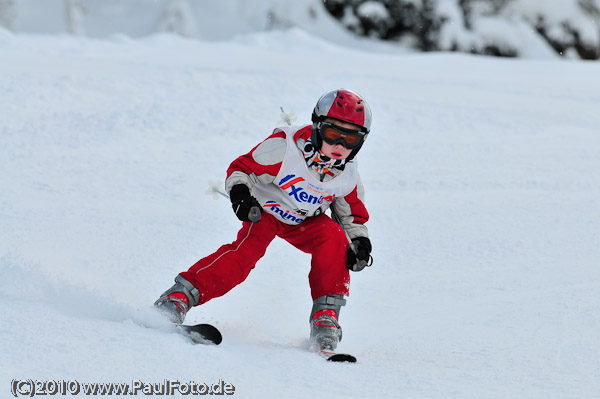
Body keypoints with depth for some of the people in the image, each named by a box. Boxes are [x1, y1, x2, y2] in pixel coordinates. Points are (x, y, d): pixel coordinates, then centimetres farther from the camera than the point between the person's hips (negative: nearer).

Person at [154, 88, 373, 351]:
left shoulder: (348, 175, -14)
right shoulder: (283, 148, -30)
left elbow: (353, 214, 4)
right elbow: (242, 168, -19)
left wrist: (360, 242, -13)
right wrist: (240, 193, -39)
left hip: (305, 221, 4)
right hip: (265, 211, -4)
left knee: (333, 239, -26)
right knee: (247, 249, -31)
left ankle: (325, 316, -19)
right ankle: (181, 295, -34)